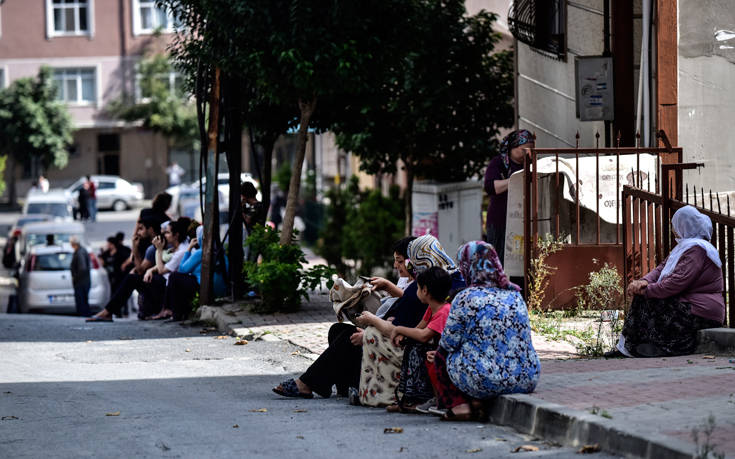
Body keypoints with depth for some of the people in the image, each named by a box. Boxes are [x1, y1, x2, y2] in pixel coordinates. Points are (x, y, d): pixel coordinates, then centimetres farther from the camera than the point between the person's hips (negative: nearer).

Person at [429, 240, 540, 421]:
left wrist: (438, 352, 20)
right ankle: (476, 404, 18)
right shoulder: (515, 295, 8)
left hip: (483, 383, -6)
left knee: (437, 358, 20)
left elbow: (449, 343, -5)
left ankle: (459, 405, 7)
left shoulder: (465, 298, -10)